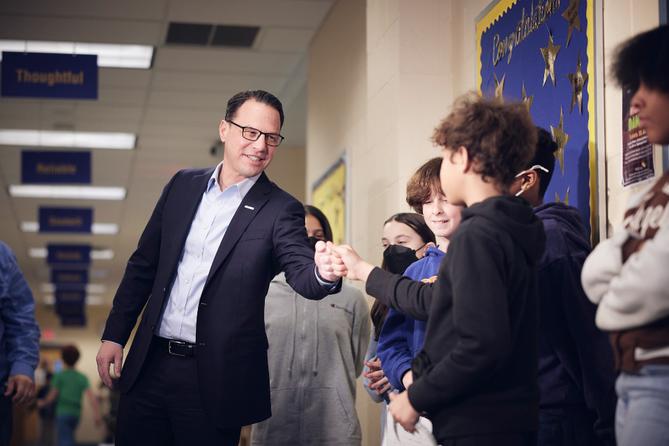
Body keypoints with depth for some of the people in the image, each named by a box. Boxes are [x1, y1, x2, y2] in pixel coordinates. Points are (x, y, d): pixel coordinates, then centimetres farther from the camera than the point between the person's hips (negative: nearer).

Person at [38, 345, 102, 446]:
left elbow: (52, 396, -2)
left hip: (63, 412, -4)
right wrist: (97, 414, -10)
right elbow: (90, 396, -6)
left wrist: (43, 403, 18)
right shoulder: (82, 377, 6)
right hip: (76, 414, 4)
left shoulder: (60, 375, -3)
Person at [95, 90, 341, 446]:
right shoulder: (184, 185, 7)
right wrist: (114, 334, 9)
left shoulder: (280, 210, -5)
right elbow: (143, 264, 12)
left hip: (215, 378, -4)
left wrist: (324, 273, -42)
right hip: (150, 364, 4)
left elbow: (301, 273, -19)